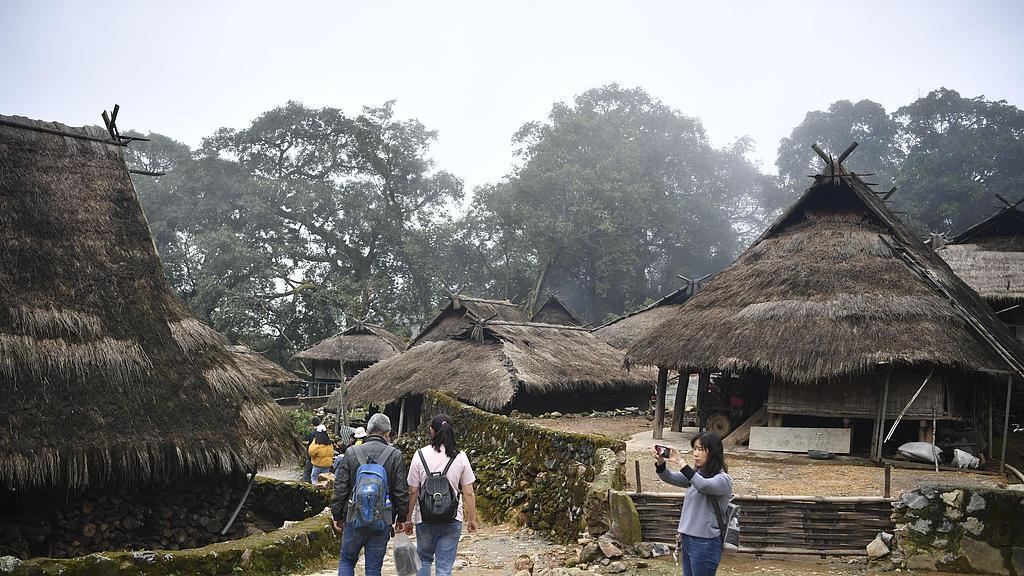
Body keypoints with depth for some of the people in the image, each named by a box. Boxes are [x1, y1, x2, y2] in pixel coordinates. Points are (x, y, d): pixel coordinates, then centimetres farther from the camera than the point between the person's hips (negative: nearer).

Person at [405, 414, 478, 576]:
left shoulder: (420, 455, -6)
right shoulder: (460, 457, -4)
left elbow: (412, 492, -4)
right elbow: (469, 493, -2)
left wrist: (408, 519, 6)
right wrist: (472, 519, 10)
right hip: (452, 519, 0)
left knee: (424, 559, 21)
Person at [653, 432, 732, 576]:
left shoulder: (723, 479, -12)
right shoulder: (696, 474, 12)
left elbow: (703, 485, -31)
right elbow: (670, 478, 4)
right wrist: (660, 463, -17)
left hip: (706, 543, -7)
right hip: (688, 539, 7)